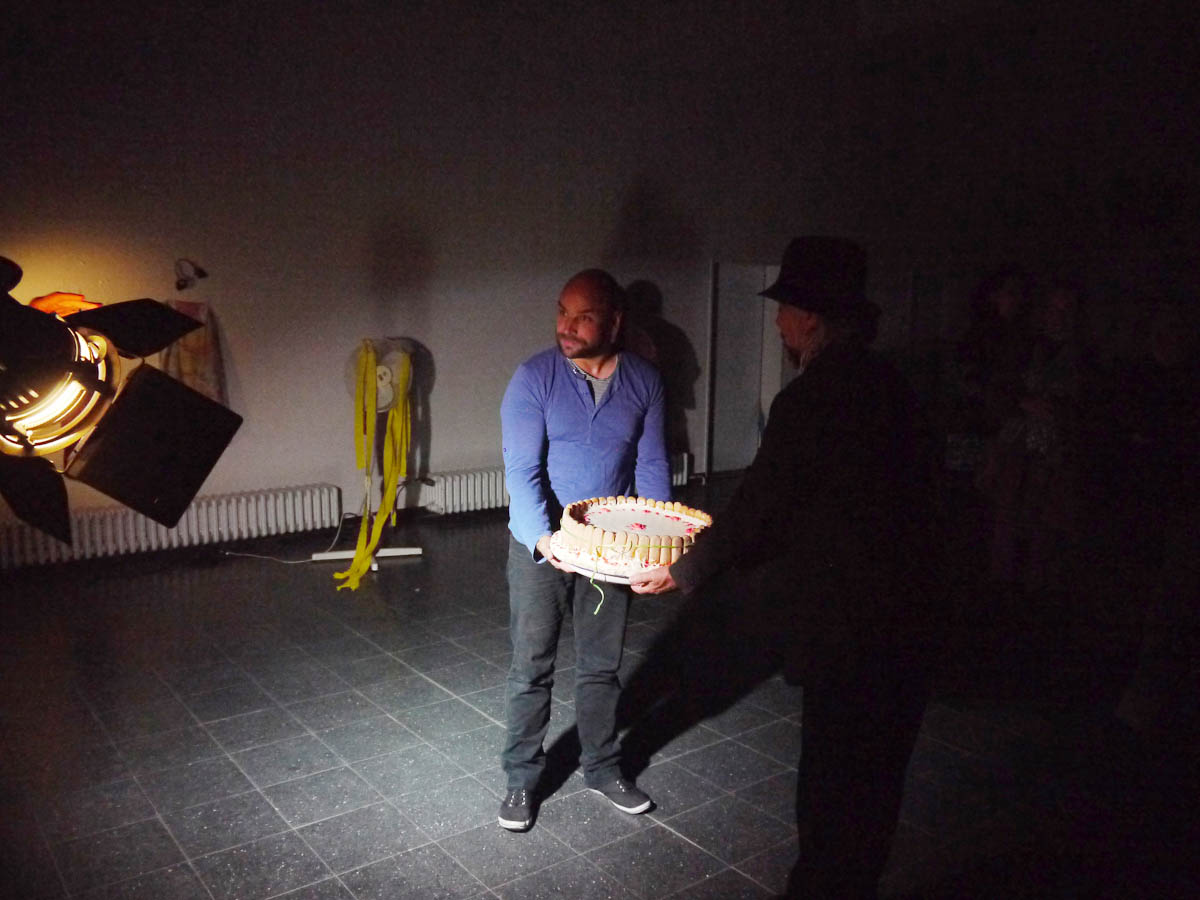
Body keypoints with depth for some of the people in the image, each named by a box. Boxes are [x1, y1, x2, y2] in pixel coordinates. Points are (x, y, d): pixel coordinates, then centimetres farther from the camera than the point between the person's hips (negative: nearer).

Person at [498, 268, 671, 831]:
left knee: (601, 665, 15)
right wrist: (543, 537, -31)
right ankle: (522, 779, 24)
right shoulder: (535, 377, -12)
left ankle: (602, 767, 35)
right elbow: (521, 469, -17)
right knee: (531, 667, 6)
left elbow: (651, 466, 2)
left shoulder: (644, 381, -2)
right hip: (540, 543, -2)